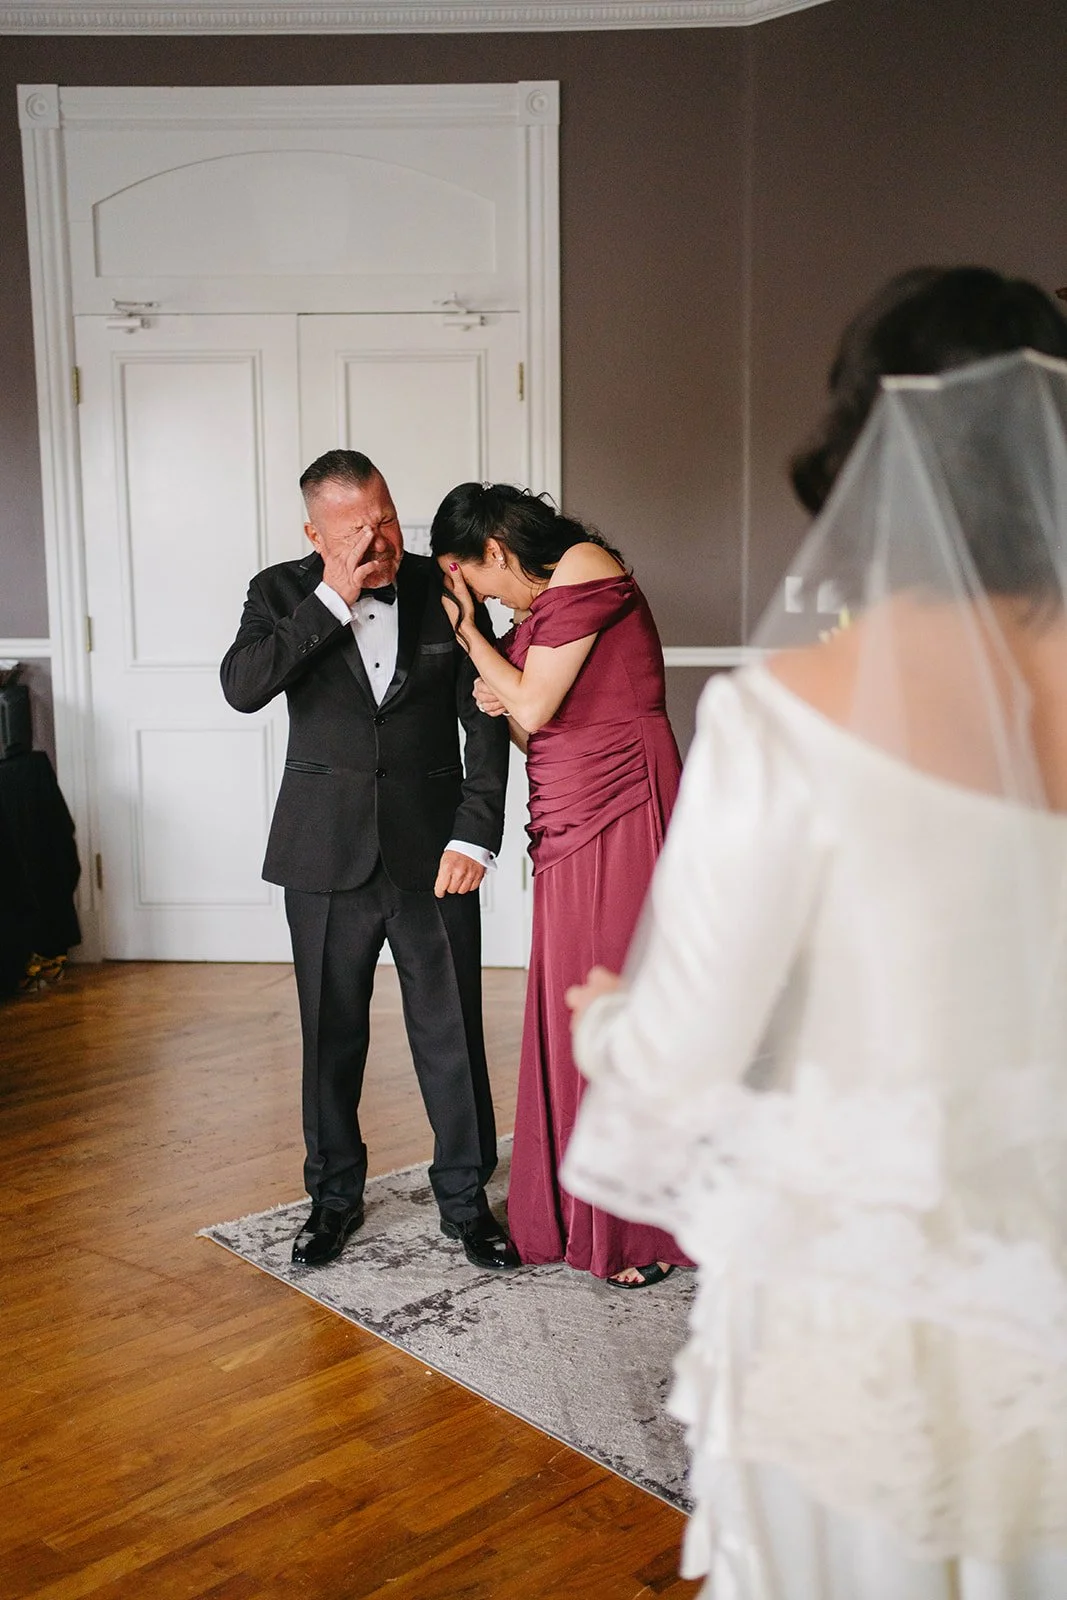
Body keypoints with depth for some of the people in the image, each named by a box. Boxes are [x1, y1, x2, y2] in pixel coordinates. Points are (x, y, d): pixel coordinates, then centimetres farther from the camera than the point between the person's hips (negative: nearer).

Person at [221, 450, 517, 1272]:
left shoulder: (443, 587, 0)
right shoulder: (283, 593, 1)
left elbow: (486, 718, 0)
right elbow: (242, 686, -17)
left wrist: (475, 833, -9)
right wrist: (334, 600, -20)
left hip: (431, 852, 0)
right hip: (327, 856, 1)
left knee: (452, 1033, 6)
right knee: (332, 1035, 12)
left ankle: (466, 1197, 24)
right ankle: (335, 1196, 31)